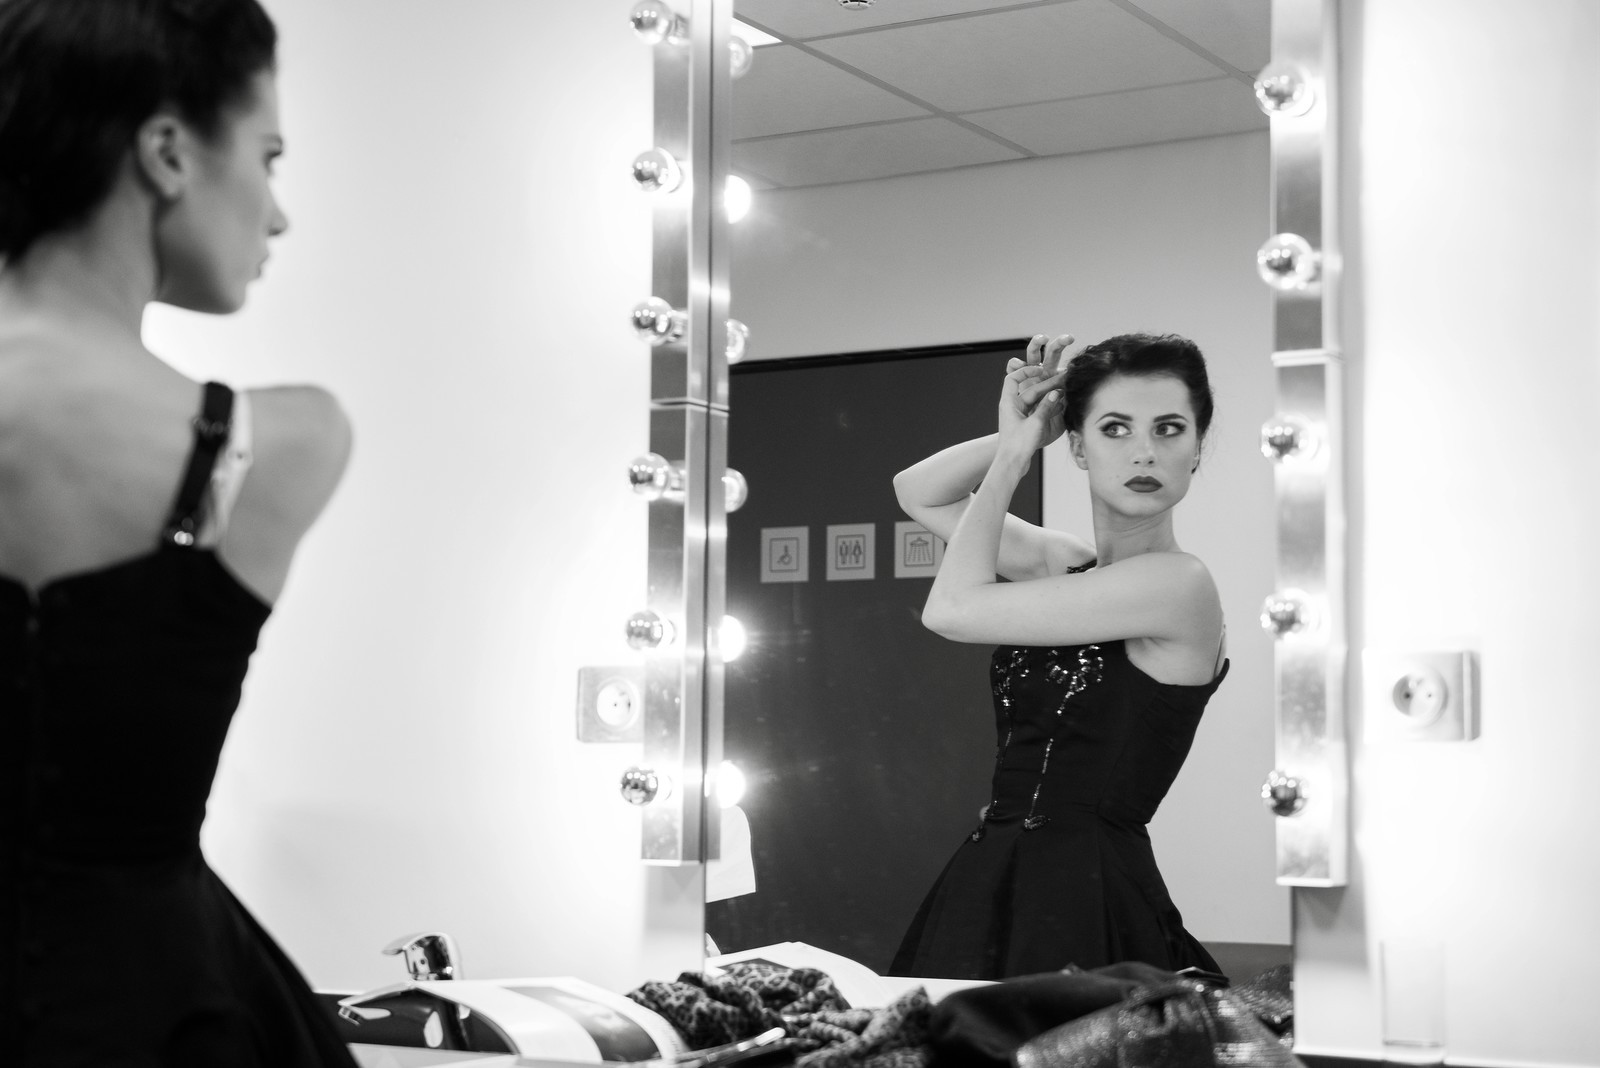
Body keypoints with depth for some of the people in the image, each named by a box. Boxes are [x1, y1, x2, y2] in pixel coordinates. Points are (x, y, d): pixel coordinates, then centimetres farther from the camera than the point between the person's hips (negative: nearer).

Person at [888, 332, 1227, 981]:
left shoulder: (1179, 585, -14)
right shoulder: (1067, 563, 9)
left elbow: (951, 609, -15)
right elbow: (918, 493, 21)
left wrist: (1014, 454, -4)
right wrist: (1016, 439, 4)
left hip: (1084, 898, -8)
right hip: (993, 876, 8)